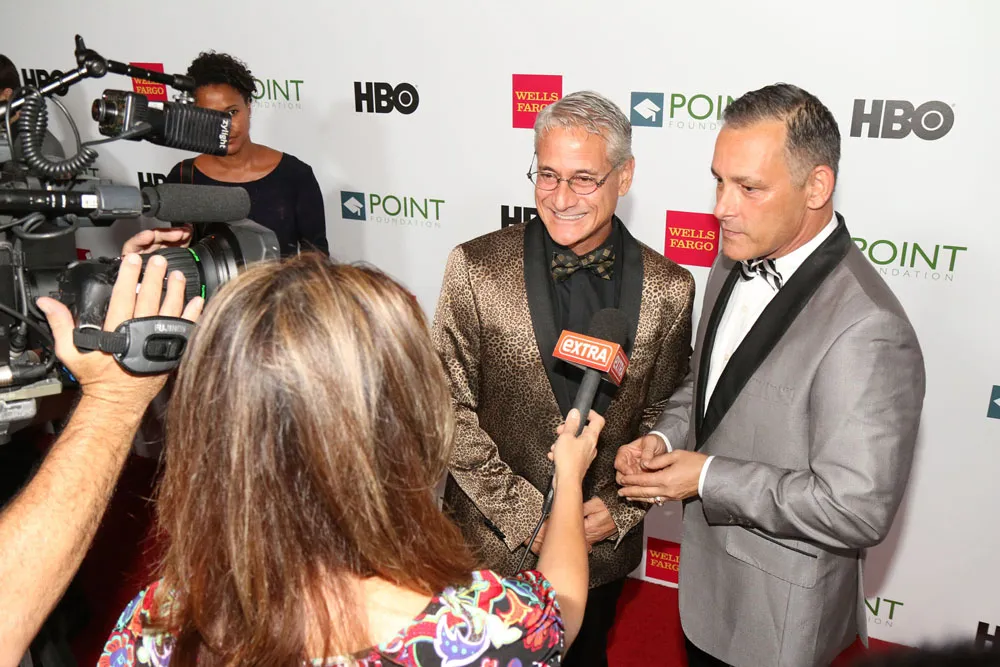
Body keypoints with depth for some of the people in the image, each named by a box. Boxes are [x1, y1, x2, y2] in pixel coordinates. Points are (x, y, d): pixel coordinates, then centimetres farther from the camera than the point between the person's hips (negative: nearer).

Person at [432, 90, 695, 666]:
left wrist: (620, 509, -11)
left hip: (606, 546, 2)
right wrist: (525, 514, -16)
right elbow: (452, 410, -13)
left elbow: (665, 418, 0)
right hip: (493, 542, -1)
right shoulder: (477, 267, -15)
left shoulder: (670, 289, -9)